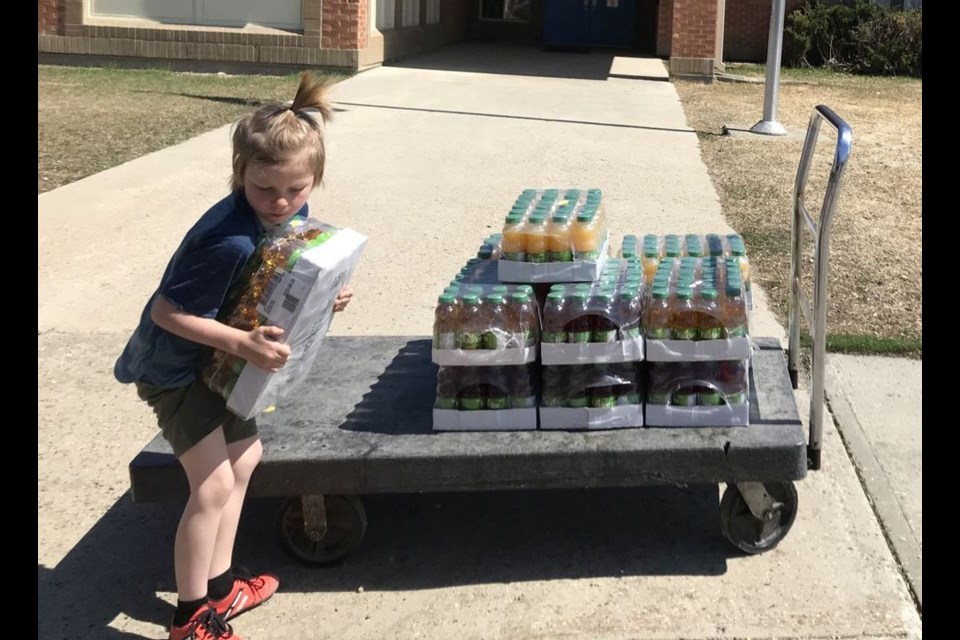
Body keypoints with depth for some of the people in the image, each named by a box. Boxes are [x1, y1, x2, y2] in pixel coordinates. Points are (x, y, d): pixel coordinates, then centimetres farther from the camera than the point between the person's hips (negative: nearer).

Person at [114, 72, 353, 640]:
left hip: (220, 357, 9)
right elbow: (165, 311, -29)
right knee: (214, 483, -9)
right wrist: (242, 342, -35)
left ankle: (218, 581, 33)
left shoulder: (291, 212, -10)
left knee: (245, 458, 17)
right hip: (174, 365, -9)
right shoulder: (230, 241, -35)